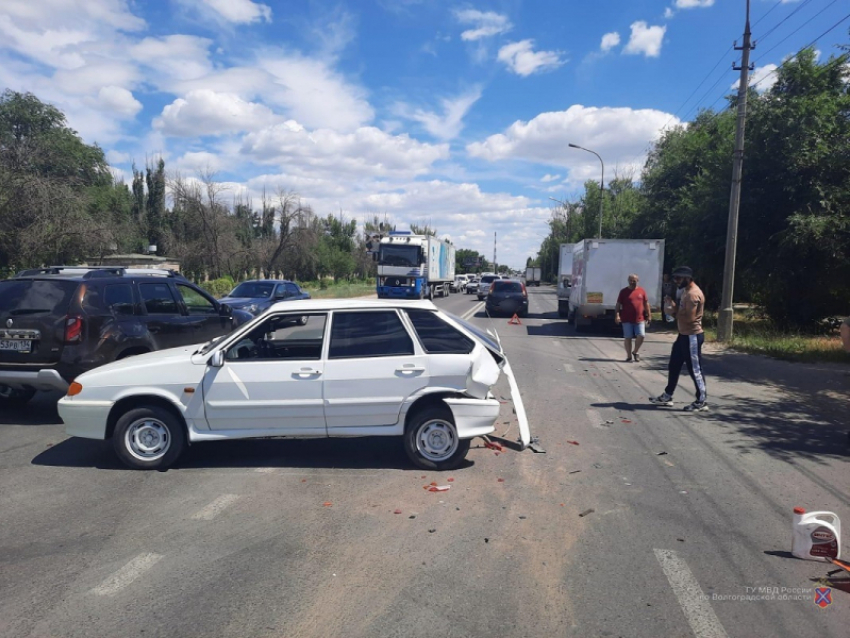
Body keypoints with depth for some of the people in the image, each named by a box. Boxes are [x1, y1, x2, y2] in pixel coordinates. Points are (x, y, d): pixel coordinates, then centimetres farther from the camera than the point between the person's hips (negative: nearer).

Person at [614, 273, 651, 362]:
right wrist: (617, 315, -12)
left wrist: (648, 316, 9)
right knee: (628, 338, 3)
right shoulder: (624, 291, 2)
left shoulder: (642, 291, 8)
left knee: (641, 335, -7)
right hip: (627, 320, -1)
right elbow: (618, 304, 1)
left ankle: (636, 352, 16)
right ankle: (629, 356, 14)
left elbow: (646, 304, 12)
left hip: (640, 319, 1)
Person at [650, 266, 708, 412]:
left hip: (692, 336, -11)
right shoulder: (686, 291, 12)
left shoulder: (693, 294, -20)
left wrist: (674, 308, -14)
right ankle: (667, 396, 25)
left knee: (695, 370, -2)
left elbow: (689, 318, -26)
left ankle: (701, 402, 7)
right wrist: (673, 306, 2)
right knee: (673, 366, 15)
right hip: (684, 335, 11)